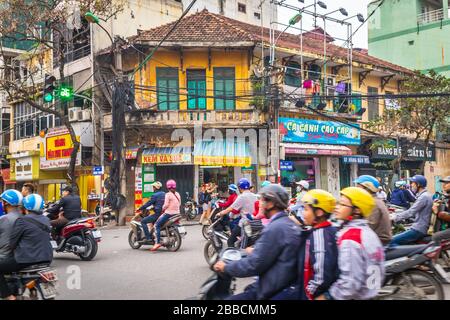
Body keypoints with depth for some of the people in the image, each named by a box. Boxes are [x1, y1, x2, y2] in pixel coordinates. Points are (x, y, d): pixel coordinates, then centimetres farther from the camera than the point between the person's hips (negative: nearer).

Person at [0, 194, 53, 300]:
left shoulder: (22, 221, -11)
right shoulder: (46, 220, 9)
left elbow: (12, 242, -7)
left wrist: (13, 249, 14)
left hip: (28, 259, -8)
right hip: (47, 259, 8)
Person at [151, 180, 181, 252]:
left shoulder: (168, 194, -11)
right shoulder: (177, 194, 10)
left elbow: (166, 205, -15)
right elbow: (179, 203, 13)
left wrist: (163, 209, 3)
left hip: (169, 213, -8)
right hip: (177, 213, 8)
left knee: (157, 225, -5)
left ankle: (158, 242, -17)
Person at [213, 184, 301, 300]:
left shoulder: (275, 228, -22)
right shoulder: (289, 223, 8)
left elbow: (254, 264, -22)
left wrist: (226, 267, -10)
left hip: (274, 291, -10)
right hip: (286, 283, 10)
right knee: (248, 289, 29)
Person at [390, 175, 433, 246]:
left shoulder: (424, 196, -16)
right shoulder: (424, 195, 17)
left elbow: (411, 212, -21)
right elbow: (414, 212, 23)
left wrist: (395, 218, -13)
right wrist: (397, 216, 16)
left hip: (419, 230, -11)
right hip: (420, 228, 11)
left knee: (392, 241, -16)